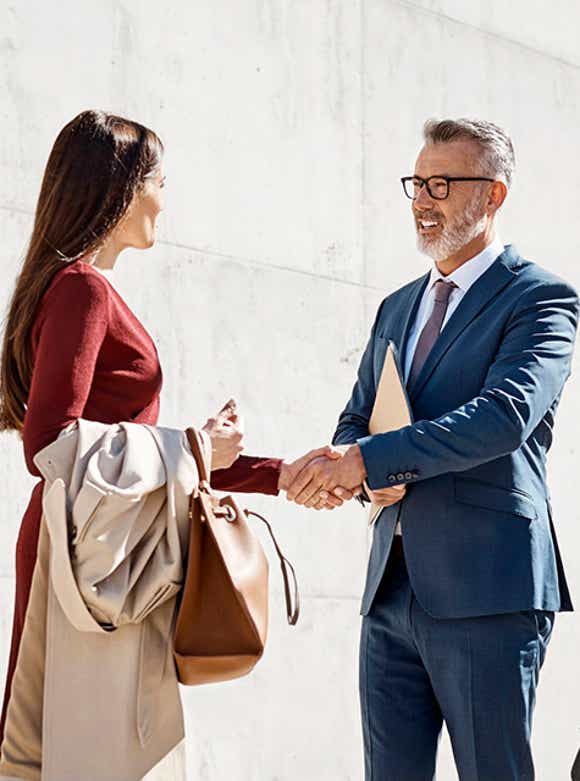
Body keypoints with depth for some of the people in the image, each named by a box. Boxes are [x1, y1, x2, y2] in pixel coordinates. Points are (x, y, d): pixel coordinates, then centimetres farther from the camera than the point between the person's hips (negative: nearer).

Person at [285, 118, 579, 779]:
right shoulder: (397, 308, 19)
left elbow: (505, 415, -20)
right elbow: (355, 421, 20)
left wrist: (367, 458, -25)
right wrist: (374, 476, -4)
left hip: (486, 592, -7)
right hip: (391, 589, 7)